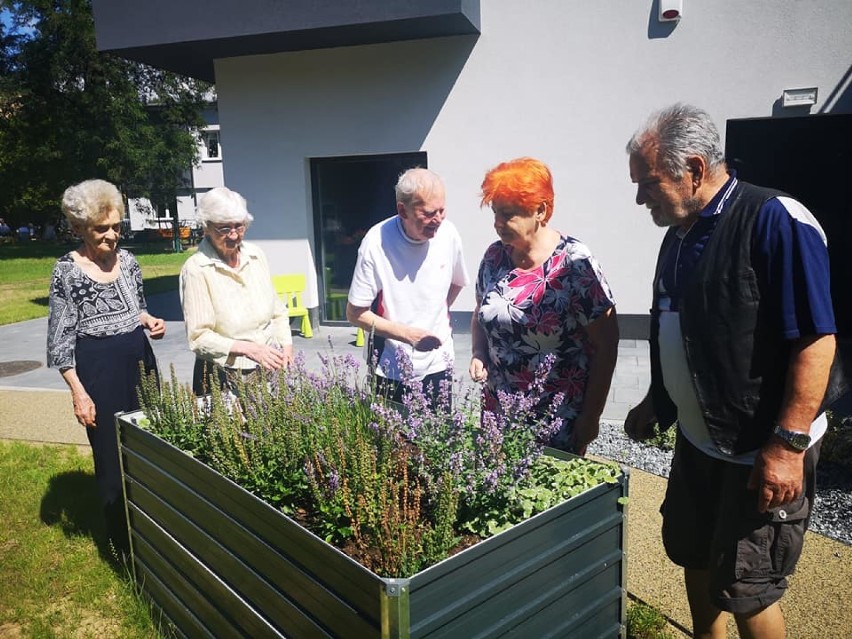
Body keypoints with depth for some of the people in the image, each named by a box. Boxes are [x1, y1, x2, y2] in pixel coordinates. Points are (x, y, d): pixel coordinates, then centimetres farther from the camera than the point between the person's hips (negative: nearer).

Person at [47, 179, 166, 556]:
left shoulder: (126, 259, 6)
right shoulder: (67, 271, -9)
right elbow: (60, 340, -8)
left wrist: (150, 320, -2)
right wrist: (79, 393, -12)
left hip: (139, 360, 5)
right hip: (98, 369, -5)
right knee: (112, 457, 5)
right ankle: (124, 542, 23)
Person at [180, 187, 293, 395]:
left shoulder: (256, 255, 4)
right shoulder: (195, 269, -11)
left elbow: (278, 312, 11)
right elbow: (199, 338, -13)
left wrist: (286, 348, -2)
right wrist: (248, 348, -23)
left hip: (270, 368, 5)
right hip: (224, 376, -4)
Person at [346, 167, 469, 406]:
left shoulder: (448, 234, -8)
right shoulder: (377, 243, -18)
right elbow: (355, 314, -13)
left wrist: (438, 315, 8)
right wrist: (408, 334, -20)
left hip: (438, 365, 3)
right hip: (390, 370, -3)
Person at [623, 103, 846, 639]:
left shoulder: (776, 221, -19)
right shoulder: (681, 233, 6)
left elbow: (817, 339, -22)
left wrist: (789, 444, -23)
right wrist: (656, 402, 16)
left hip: (762, 452, -7)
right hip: (697, 439, 8)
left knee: (744, 587, 7)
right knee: (694, 557, 20)